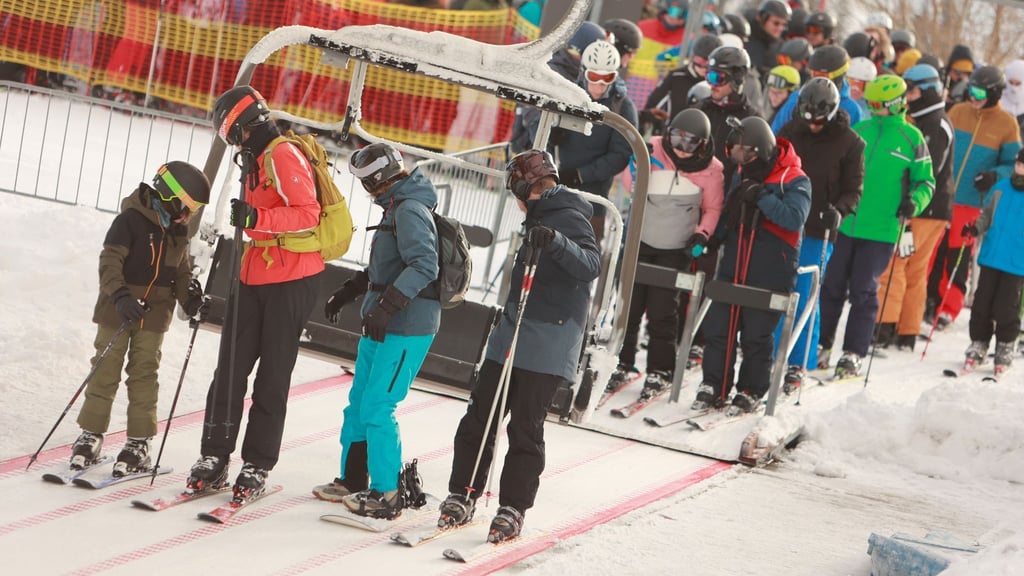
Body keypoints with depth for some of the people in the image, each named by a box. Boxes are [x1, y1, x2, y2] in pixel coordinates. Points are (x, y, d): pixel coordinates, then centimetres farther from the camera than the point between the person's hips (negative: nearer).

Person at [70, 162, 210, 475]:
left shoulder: (178, 231, 8)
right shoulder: (131, 220, -15)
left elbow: (180, 271, 17)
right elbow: (110, 261, -19)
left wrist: (189, 296, -2)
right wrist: (120, 296, -32)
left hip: (155, 312, 5)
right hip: (118, 309, -5)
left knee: (144, 375, 4)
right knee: (106, 370, 2)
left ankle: (139, 442, 8)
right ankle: (91, 434, 13)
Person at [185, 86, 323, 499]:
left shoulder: (284, 156, -13)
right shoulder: (257, 160, 16)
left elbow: (308, 214, -23)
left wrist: (257, 218, -32)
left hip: (291, 282, -9)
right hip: (256, 278, 9)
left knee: (272, 378, -1)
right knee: (230, 369, 3)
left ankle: (257, 466, 4)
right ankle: (214, 457, 7)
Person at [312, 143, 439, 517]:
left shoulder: (411, 211, -16)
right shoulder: (397, 209, 16)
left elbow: (424, 266, -27)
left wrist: (386, 307, -31)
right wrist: (348, 292, 27)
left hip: (406, 330, -10)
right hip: (381, 327, 10)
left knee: (376, 408, -9)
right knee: (359, 402, 15)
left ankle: (388, 494, -2)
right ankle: (352, 481, 25)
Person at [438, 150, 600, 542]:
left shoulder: (568, 218, -10)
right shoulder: (542, 218, 20)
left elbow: (591, 265, -27)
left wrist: (555, 241, -41)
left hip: (546, 350, -9)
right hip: (511, 340, 9)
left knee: (525, 429, -4)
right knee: (478, 419, 7)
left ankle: (513, 509, 2)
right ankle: (462, 496, 13)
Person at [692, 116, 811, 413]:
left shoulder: (794, 181, -8)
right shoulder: (743, 176, 14)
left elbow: (794, 218, -22)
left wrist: (763, 198, -27)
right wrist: (710, 241, 15)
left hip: (770, 274, -6)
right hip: (733, 267, 6)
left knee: (756, 335, 0)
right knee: (718, 327, 3)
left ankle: (751, 391, 12)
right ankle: (714, 386, 13)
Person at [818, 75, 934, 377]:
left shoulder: (911, 138, 0)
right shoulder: (859, 131, 9)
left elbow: (925, 181, 4)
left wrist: (914, 203, -15)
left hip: (881, 230, -4)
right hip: (846, 224, 4)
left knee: (863, 292, -4)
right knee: (832, 286, 6)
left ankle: (853, 354, 2)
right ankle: (821, 344, 18)